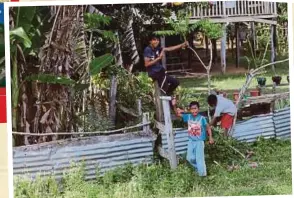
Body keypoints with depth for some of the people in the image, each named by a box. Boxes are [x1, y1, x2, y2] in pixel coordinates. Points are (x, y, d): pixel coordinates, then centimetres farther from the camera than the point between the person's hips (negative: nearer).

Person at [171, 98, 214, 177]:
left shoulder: (202, 118, -14)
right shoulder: (188, 117, -4)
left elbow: (208, 127, -4)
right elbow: (178, 114, 0)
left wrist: (210, 137, -11)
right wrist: (174, 106, -16)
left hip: (199, 141, -4)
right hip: (191, 141, 4)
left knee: (199, 158, -4)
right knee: (190, 158, 7)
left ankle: (202, 174, 10)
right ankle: (198, 167, 33)